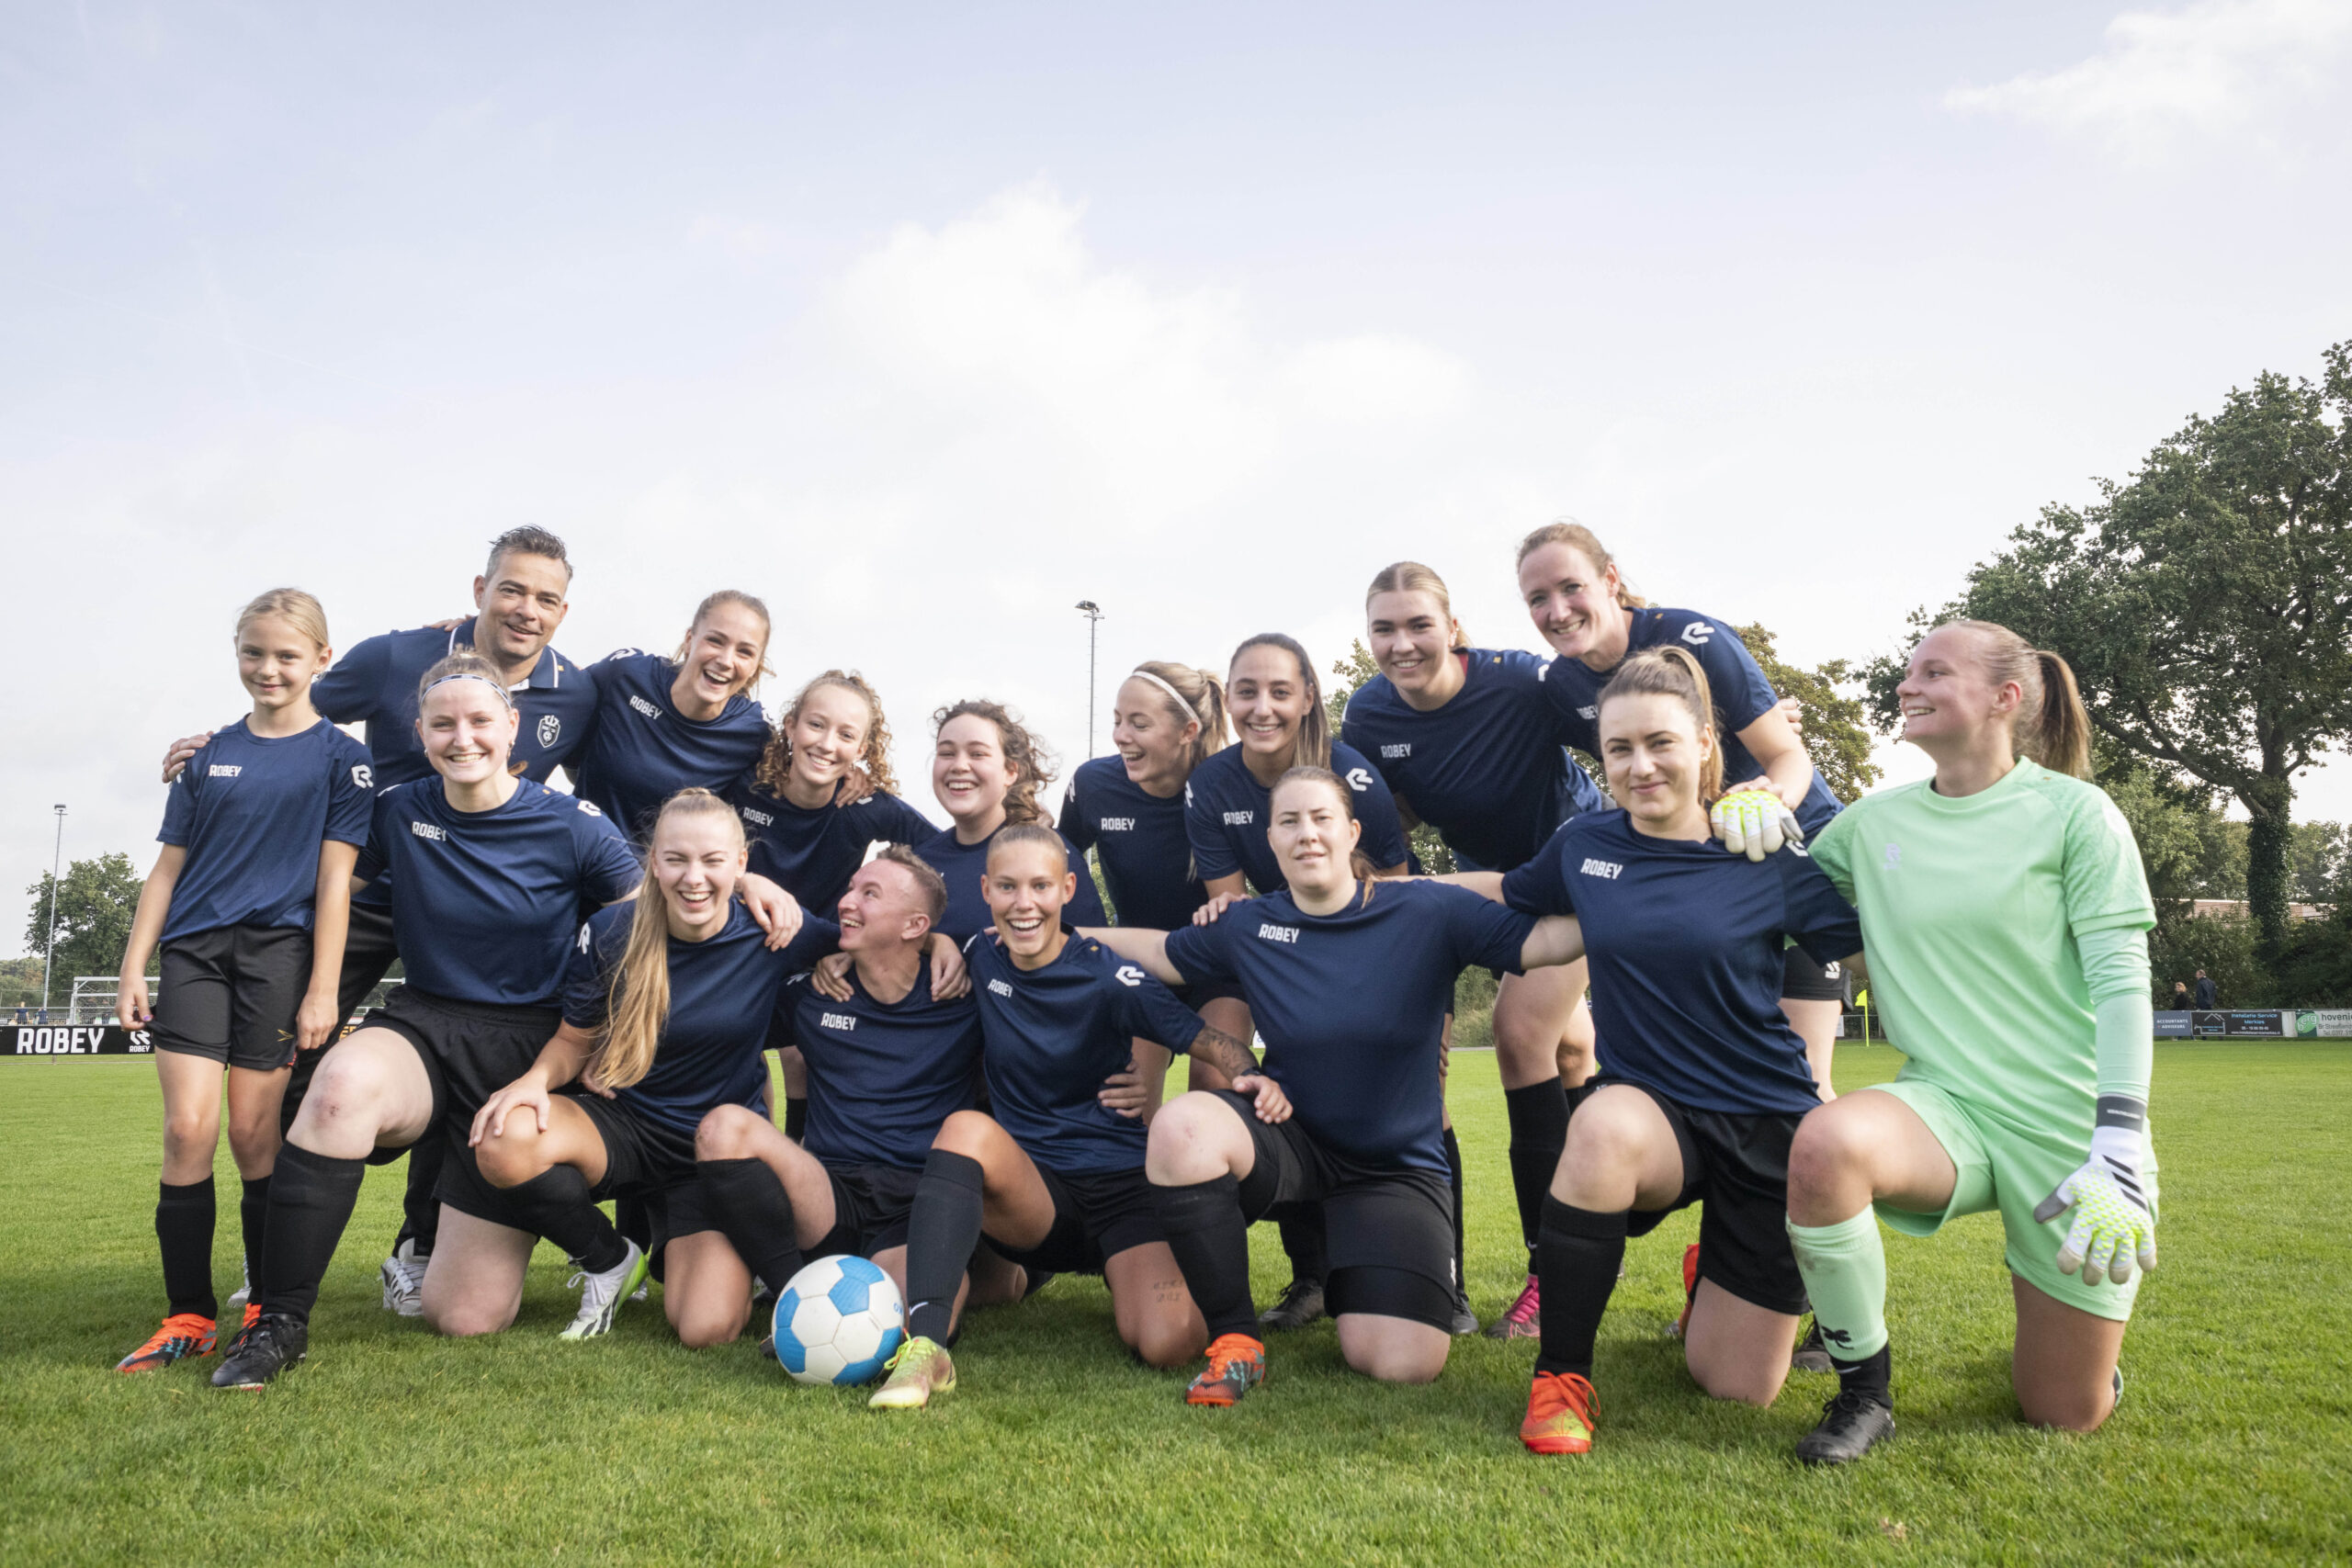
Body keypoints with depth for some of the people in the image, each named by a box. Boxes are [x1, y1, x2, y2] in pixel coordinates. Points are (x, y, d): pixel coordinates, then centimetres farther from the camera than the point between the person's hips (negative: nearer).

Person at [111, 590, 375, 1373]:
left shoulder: (340, 757, 2)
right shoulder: (209, 755, 12)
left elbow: (334, 879, -3)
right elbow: (169, 867, 14)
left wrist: (323, 990, -8)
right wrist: (133, 968, 7)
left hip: (279, 950, -3)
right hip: (195, 951, 3)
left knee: (254, 1134, -1)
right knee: (187, 1128, -6)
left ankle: (269, 1308, 14)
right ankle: (188, 1316, 5)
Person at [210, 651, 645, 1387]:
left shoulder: (574, 827, -7)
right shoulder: (397, 813, 1)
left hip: (528, 1053, -2)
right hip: (423, 1029, 2)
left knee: (466, 1316, -5)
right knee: (345, 1083, -39)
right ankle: (280, 1321, -21)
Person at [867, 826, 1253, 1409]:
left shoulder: (1107, 977, -9)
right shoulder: (980, 958, 3)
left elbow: (1214, 1041, -12)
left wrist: (1253, 1078, -32)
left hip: (1121, 1188, -2)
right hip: (1029, 1194, 2)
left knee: (1168, 1345, -24)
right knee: (968, 1128, -31)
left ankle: (1123, 1277, 13)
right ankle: (926, 1344, -35)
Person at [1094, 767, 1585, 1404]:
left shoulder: (1430, 911, -10)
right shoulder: (1247, 927, -1)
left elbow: (1545, 939, -16)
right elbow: (1162, 954, 16)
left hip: (1396, 1162, -1)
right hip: (1290, 1134, 2)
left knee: (1403, 1364, -18)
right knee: (1181, 1126, -33)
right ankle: (1235, 1341, -15)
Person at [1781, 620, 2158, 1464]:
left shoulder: (2072, 811, -5)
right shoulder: (1875, 821, 6)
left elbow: (2121, 982, -9)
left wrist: (2120, 1149, -20)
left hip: (2067, 1121, -2)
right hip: (1947, 1107, 2)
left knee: (2066, 1413, 5)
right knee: (1825, 1143, -34)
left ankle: (2076, 1314, 41)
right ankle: (1863, 1388, -12)